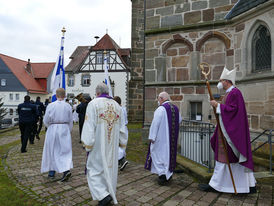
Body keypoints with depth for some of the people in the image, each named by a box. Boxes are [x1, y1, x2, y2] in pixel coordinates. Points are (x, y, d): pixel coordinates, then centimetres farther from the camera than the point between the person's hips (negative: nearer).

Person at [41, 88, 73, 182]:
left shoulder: (50, 105, -8)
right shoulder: (68, 106, -4)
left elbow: (46, 120, -3)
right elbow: (70, 122, 2)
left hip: (53, 129, 0)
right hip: (65, 129, 1)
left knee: (52, 150, 14)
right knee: (65, 150, 6)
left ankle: (52, 171, 26)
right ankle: (66, 170, -11)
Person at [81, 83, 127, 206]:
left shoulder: (93, 104, -10)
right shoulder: (116, 105, 6)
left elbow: (89, 126, -15)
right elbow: (122, 127, 8)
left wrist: (87, 144, -10)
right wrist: (122, 142, 16)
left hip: (98, 145, -5)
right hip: (112, 145, 5)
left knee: (95, 169, 7)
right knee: (110, 168, 17)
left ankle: (103, 195, -5)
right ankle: (110, 194, 29)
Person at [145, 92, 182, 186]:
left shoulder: (160, 109, -17)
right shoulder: (176, 108, 5)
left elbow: (155, 124, -18)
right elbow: (179, 120, 18)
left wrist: (151, 137, -14)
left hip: (161, 138, -7)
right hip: (172, 138, 7)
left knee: (159, 154, 5)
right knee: (169, 153, 18)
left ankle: (162, 175, 1)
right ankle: (168, 174, 27)